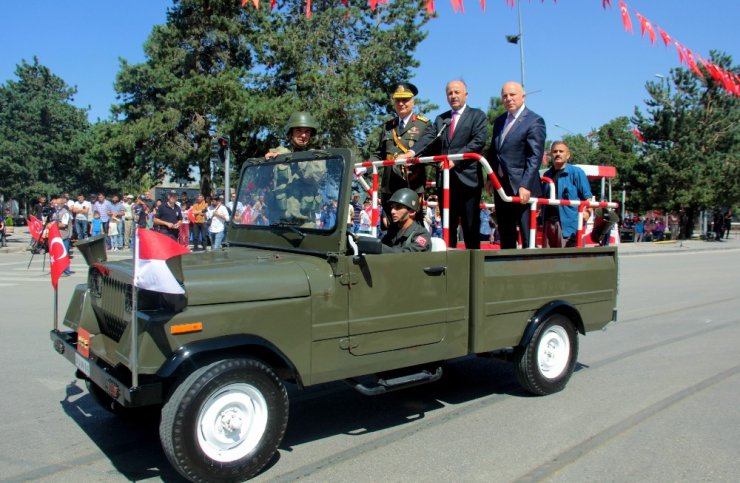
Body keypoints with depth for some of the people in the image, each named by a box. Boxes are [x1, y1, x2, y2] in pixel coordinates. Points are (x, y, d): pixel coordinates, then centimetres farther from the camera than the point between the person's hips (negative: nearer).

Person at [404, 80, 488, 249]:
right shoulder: (440, 119, 20)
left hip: (468, 178, -4)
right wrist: (412, 152, -16)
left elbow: (478, 141, -9)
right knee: (447, 227, 9)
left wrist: (455, 159, -20)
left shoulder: (477, 116, 6)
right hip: (444, 179, 4)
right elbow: (429, 138, 4)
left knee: (471, 227, 0)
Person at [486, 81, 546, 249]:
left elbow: (535, 157, -15)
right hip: (501, 187, 7)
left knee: (528, 236, -5)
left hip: (522, 188, -7)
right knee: (505, 236, 12)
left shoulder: (534, 121, -6)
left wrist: (526, 185, -22)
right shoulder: (499, 121, 16)